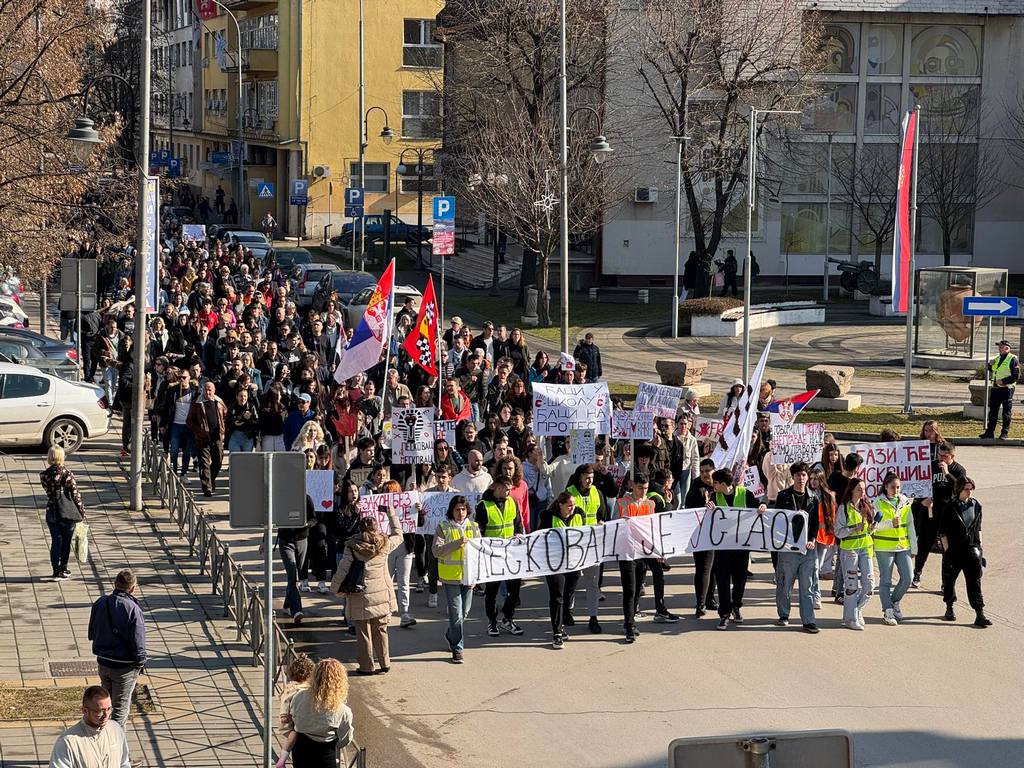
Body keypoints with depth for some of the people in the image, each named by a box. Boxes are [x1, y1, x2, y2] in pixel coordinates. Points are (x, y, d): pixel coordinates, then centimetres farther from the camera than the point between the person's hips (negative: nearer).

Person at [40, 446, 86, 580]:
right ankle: (63, 569, 19)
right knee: (66, 542, 12)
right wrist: (82, 511, -2)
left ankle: (56, 571, 10)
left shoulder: (44, 475, -5)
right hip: (68, 513, -2)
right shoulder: (67, 474, -14)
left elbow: (48, 491, 5)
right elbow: (75, 493, -10)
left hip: (52, 512, 2)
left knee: (55, 541, 10)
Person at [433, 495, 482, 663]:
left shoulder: (473, 527, 7)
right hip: (450, 576, -4)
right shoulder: (443, 527, -3)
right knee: (456, 614, -5)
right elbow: (436, 550, -12)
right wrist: (456, 544, -24)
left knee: (464, 612, 13)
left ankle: (451, 635, 38)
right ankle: (457, 649, 3)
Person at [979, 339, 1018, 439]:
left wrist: (1003, 381, -18)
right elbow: (989, 371, 25)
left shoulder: (1013, 359, -8)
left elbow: (1016, 376, -13)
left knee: (1007, 413, 1)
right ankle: (990, 432, 14)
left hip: (1007, 389, -7)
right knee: (992, 411, 9)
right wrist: (989, 365, 4)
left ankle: (1004, 433, 7)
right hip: (995, 388, 7)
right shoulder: (997, 359, 14)